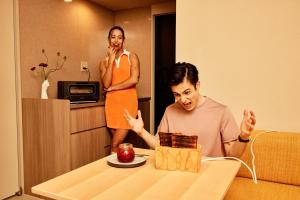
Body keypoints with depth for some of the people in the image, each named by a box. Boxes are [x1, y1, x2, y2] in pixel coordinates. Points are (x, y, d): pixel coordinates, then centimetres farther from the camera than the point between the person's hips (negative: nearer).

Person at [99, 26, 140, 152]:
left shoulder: (132, 57, 5)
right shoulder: (104, 62, 10)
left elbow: (134, 80, -10)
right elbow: (106, 84, -5)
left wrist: (112, 88, -4)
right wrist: (111, 59, -5)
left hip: (128, 102, -2)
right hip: (112, 103, 2)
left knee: (115, 145, -6)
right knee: (119, 144, 5)